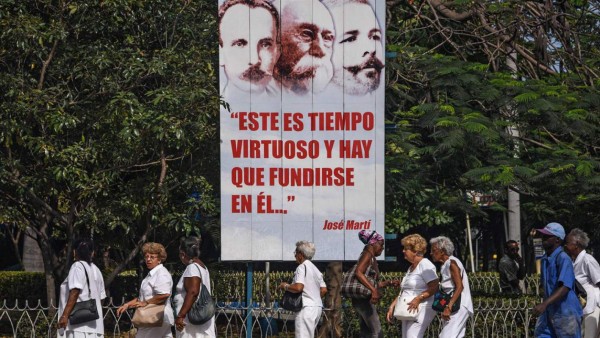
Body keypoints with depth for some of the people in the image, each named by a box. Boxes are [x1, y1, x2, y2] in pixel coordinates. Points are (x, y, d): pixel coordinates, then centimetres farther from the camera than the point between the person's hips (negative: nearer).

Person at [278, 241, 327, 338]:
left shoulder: (302, 267, -9)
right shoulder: (315, 269, 17)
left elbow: (298, 287, -22)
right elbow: (324, 290, 15)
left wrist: (285, 286, -5)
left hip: (306, 308, -9)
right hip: (318, 307, 9)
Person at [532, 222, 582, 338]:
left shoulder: (563, 259, -16)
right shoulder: (544, 259, 12)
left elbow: (565, 288, -26)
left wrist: (544, 304, -34)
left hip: (566, 313, -8)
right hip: (549, 313, 8)